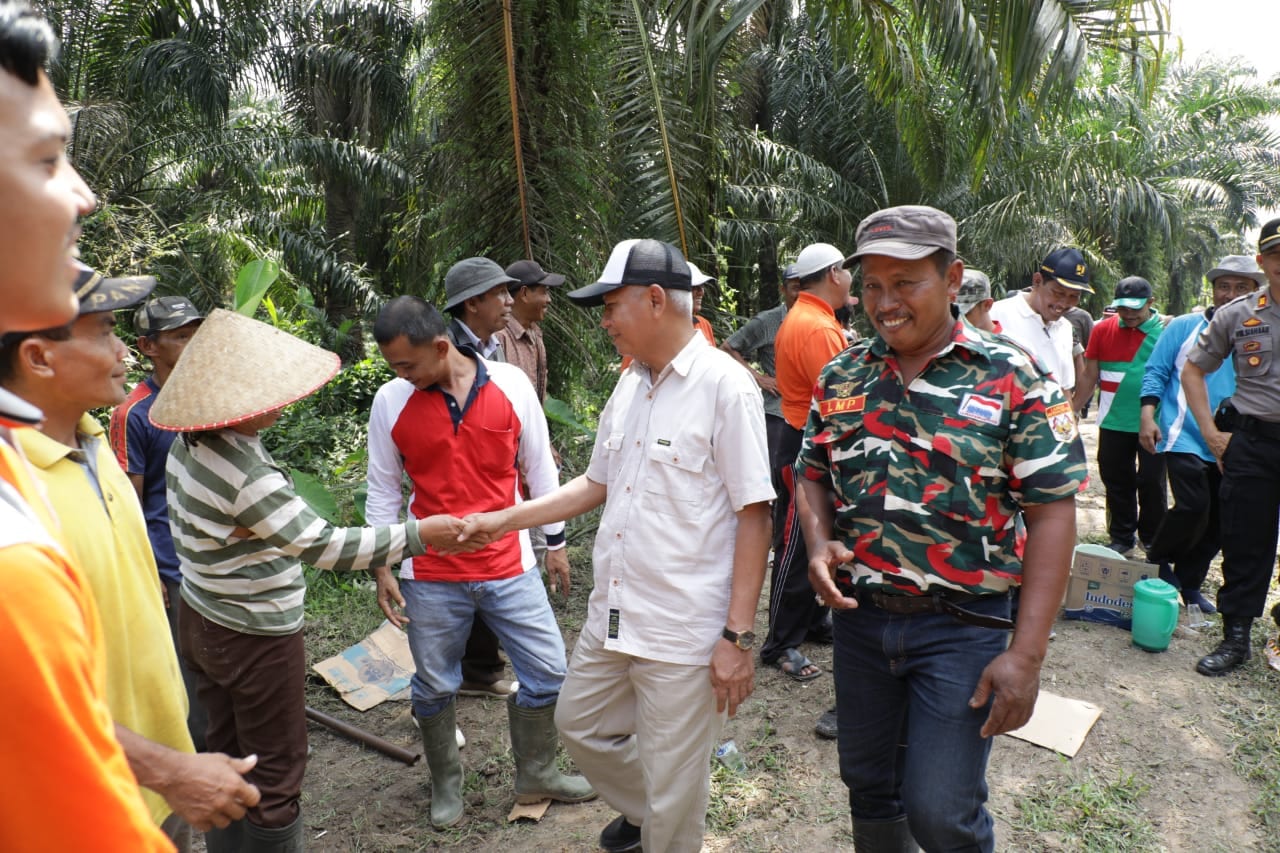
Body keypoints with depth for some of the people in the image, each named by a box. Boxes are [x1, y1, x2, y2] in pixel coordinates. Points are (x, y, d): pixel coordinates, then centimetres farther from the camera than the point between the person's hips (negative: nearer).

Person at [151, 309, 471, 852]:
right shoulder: (245, 479, -30)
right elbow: (323, 545, -29)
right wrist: (419, 535, -27)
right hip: (255, 637, -9)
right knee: (276, 772, 7)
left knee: (227, 750, 23)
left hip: (202, 619, 9)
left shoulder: (191, 442, -1)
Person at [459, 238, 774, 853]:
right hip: (611, 617, 8)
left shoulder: (724, 385, -15)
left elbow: (753, 515, -16)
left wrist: (738, 636, -18)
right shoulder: (629, 385, 9)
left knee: (672, 794, 8)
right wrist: (503, 521, 11)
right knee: (578, 724, 25)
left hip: (684, 633, -8)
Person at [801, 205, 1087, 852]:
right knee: (868, 787, 19)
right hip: (858, 615, 4)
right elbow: (813, 474, 13)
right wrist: (820, 543, -9)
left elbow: (1052, 511, -11)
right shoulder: (841, 377, 3)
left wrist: (1026, 653, -15)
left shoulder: (1012, 379, -10)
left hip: (960, 627, -4)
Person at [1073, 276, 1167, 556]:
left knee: (1151, 482, 6)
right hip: (1113, 423, 2)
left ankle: (1153, 540, 24)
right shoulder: (1103, 330, 0)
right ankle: (1121, 537, 25)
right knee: (1116, 480, 10)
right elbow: (1089, 376, 6)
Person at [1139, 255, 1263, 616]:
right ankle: (1158, 560, 9)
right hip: (1185, 438, -4)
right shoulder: (1184, 327, 1)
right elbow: (1156, 372, 0)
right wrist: (1147, 416, -12)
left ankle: (1189, 582, 25)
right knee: (1193, 507, -17)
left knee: (1218, 521, 8)